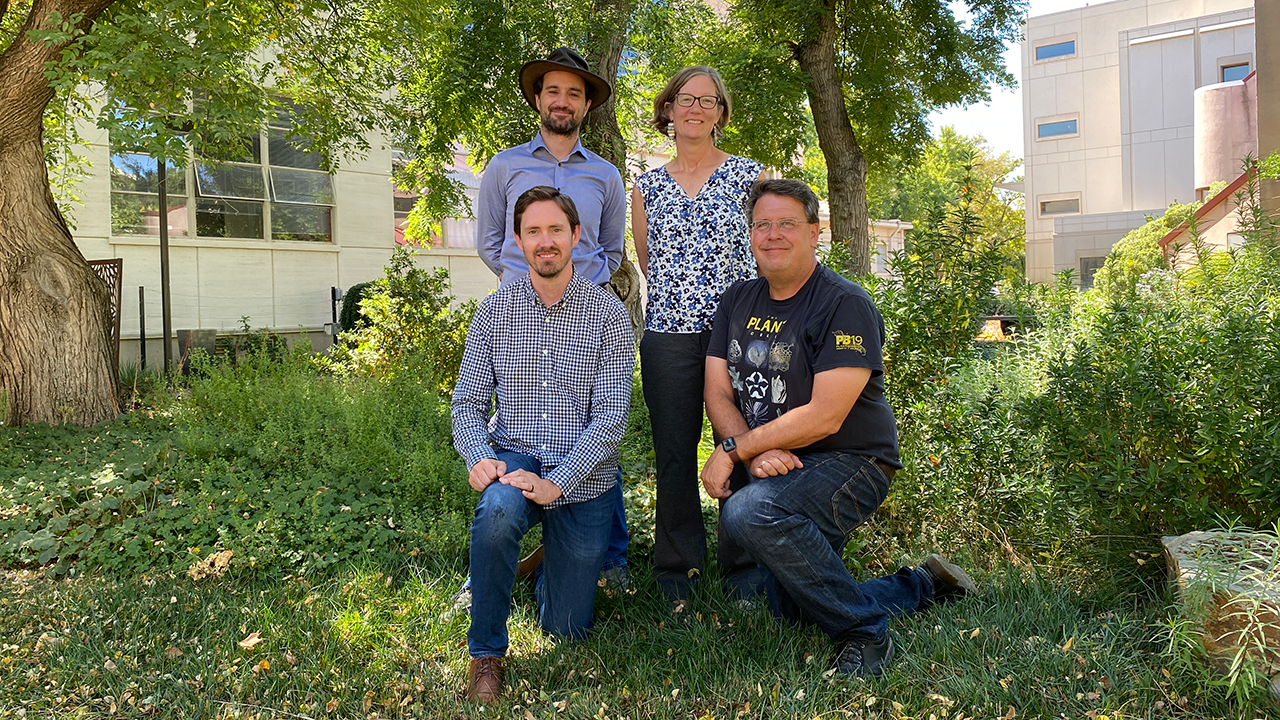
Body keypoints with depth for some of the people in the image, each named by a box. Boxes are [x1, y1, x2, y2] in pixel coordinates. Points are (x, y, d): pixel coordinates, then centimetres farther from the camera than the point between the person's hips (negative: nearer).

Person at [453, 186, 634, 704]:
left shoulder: (607, 313, -7)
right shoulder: (494, 311, 1)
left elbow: (611, 415, -13)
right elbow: (467, 402, 2)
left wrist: (556, 483, -24)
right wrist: (479, 457, -19)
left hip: (583, 479, 0)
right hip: (514, 457, 1)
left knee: (567, 628, 5)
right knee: (498, 508, -37)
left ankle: (554, 562, 41)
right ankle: (486, 651, -15)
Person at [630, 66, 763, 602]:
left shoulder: (749, 175, 7)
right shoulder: (647, 187, 12)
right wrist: (678, 297, 12)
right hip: (669, 332, 1)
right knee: (674, 451, 4)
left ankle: (741, 566, 17)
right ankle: (675, 565, 19)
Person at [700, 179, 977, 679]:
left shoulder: (845, 305, -15)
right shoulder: (737, 302, 6)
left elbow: (824, 416, -23)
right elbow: (718, 393, -2)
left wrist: (734, 449, -20)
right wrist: (758, 453, -20)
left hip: (849, 463, -8)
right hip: (776, 469, 8)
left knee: (750, 512, -36)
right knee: (792, 614, 17)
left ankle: (863, 632, -17)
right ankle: (924, 587, 36)